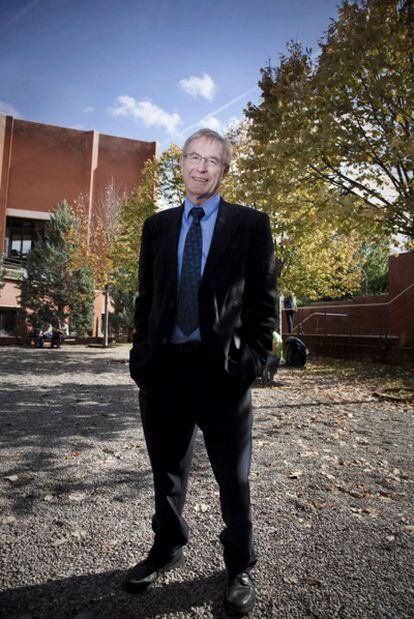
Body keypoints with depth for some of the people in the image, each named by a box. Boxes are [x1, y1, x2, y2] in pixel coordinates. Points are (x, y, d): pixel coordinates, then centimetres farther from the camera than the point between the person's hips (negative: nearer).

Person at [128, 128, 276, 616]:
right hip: (163, 365, 4)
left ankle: (239, 567, 35)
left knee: (233, 473, 11)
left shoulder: (250, 224, 3)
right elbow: (146, 296, 13)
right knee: (167, 468, 19)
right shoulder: (157, 226, 13)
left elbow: (263, 298, 0)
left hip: (221, 367, -3)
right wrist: (141, 352, 5)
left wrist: (252, 359, -9)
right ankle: (167, 548, 43)